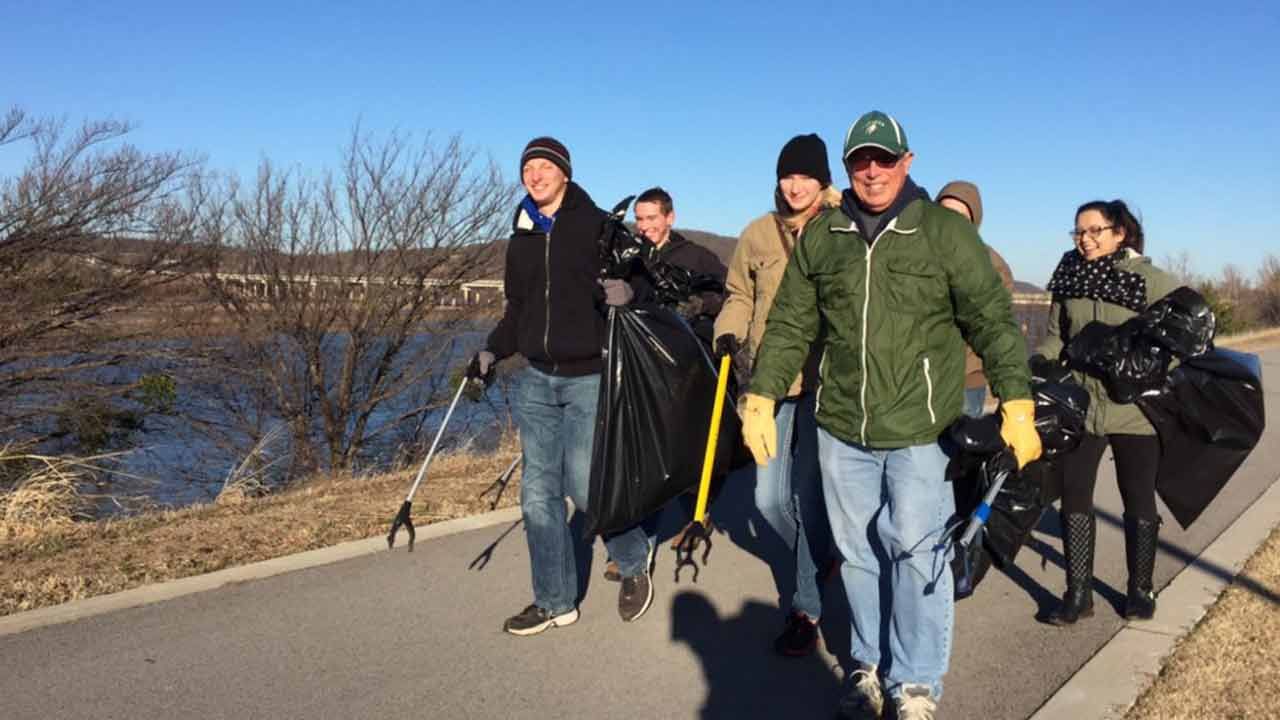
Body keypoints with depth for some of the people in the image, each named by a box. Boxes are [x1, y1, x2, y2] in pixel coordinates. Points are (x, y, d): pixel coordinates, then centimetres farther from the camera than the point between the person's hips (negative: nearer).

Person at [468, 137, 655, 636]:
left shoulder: (597, 225, -3)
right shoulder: (521, 238, 13)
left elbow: (640, 278, -2)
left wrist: (626, 291, -25)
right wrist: (492, 352, 4)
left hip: (590, 378, -5)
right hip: (536, 380, 5)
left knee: (585, 485, -6)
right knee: (539, 493, 4)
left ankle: (635, 562, 24)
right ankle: (555, 603, 18)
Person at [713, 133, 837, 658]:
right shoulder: (758, 234, 8)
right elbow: (740, 295, 16)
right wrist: (729, 335, 0)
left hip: (826, 380, -3)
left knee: (809, 494, -2)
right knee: (770, 497, 6)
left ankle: (807, 608, 16)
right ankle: (819, 556, 37)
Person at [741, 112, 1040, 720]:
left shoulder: (946, 231, -3)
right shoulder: (819, 236, 6)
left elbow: (993, 322, -4)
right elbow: (789, 326, 9)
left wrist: (1017, 403, -10)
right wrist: (761, 398, 4)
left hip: (920, 427, -3)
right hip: (841, 427, 3)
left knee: (917, 549, -2)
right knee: (858, 552, 13)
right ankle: (870, 667, 32)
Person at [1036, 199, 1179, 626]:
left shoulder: (1152, 280, -6)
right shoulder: (1068, 279, 4)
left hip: (1135, 409, -3)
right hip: (1079, 405, 3)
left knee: (1138, 500, 11)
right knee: (1073, 495, 3)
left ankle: (1141, 590, 29)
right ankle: (1078, 593, 13)